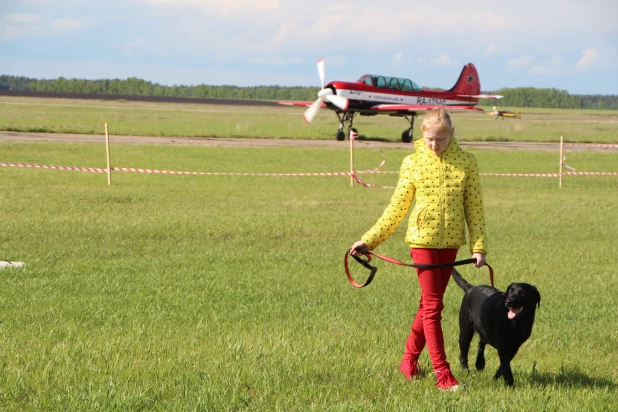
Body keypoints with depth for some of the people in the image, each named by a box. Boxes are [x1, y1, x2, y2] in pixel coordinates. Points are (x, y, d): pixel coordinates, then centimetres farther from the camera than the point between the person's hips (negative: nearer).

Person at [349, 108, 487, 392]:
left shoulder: (466, 162, -1)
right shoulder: (412, 163, -3)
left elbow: (474, 207, 2)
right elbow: (397, 208, 1)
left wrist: (479, 245, -5)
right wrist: (369, 240, -2)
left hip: (451, 241, 3)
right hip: (423, 240, -2)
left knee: (430, 304, 11)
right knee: (432, 306, -4)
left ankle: (410, 359, 27)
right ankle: (442, 373, -4)